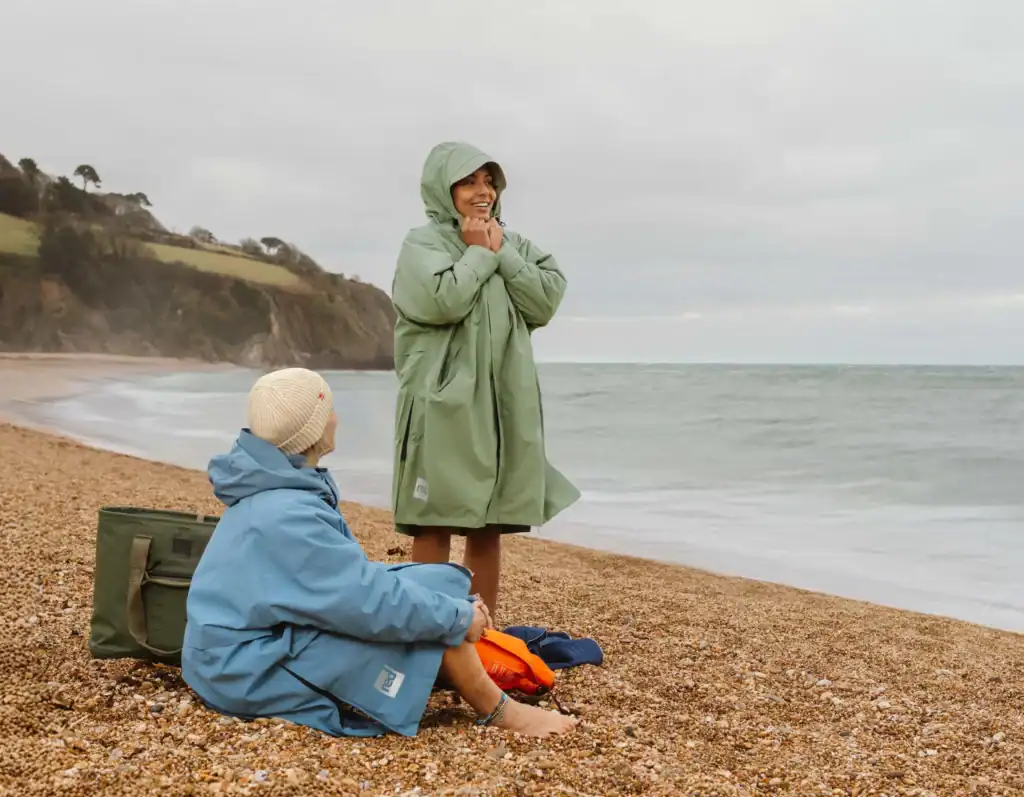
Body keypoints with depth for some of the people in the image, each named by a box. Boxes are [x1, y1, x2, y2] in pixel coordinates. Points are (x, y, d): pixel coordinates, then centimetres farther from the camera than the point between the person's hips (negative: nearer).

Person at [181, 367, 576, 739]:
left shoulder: (280, 489, 7)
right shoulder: (284, 516, -26)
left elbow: (349, 572, 9)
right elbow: (369, 599, -27)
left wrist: (455, 604, 2)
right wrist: (460, 616, -13)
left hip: (262, 644, 10)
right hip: (253, 673, -10)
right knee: (410, 610, -13)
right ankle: (500, 712, 1)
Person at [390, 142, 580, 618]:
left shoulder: (512, 245, 15)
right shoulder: (422, 243, -1)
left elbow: (547, 301, 2)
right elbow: (443, 301, -19)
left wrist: (501, 252, -4)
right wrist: (479, 253, -7)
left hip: (503, 407, 5)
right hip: (444, 406, -5)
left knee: (490, 526, 10)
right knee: (435, 525, -3)